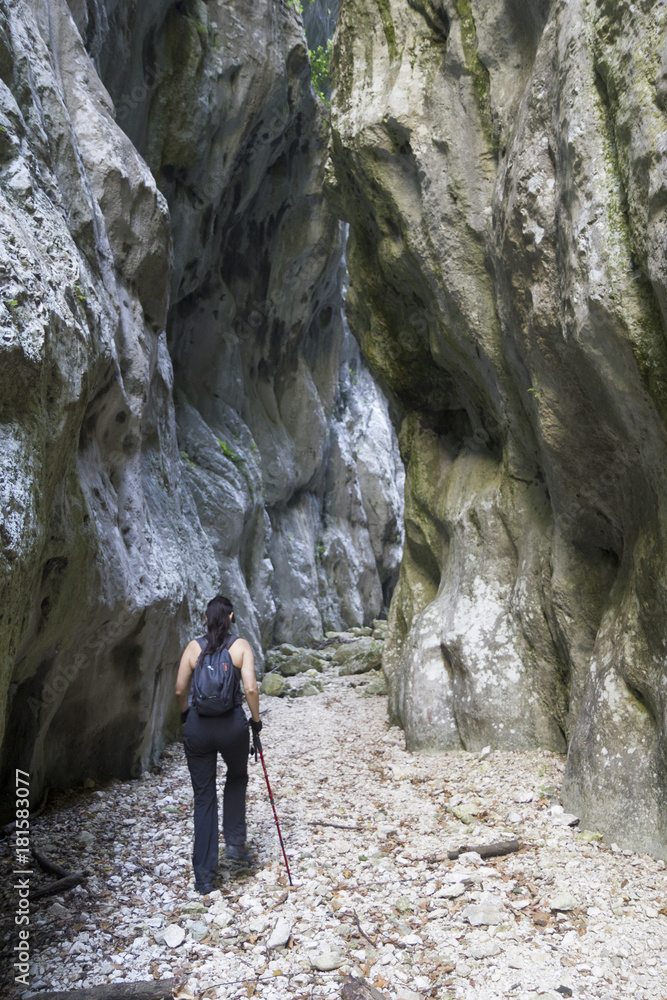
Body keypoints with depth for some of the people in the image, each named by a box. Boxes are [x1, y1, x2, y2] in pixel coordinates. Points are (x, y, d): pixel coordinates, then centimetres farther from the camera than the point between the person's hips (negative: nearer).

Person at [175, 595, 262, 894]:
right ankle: (235, 842, 27)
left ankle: (204, 876, 14)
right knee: (237, 779, 30)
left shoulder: (193, 647, 1)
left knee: (203, 799, 11)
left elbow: (180, 690, 3)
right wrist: (256, 720, 3)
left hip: (198, 726, 1)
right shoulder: (241, 646, -4)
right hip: (232, 724, -1)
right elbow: (250, 689, -12)